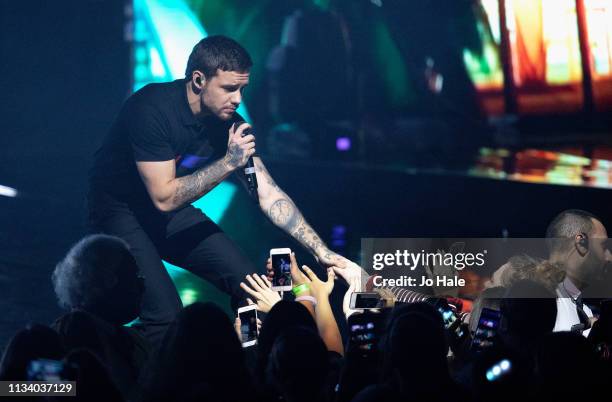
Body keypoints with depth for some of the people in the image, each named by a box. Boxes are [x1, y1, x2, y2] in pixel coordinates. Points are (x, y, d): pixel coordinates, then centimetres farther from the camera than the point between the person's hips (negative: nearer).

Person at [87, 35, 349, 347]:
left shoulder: (230, 123, -10)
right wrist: (229, 162, -29)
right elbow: (164, 197, -28)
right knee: (166, 315, -24)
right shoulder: (152, 109, -28)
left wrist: (322, 253, -15)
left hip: (172, 215, 7)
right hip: (120, 211, -7)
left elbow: (270, 196, -8)